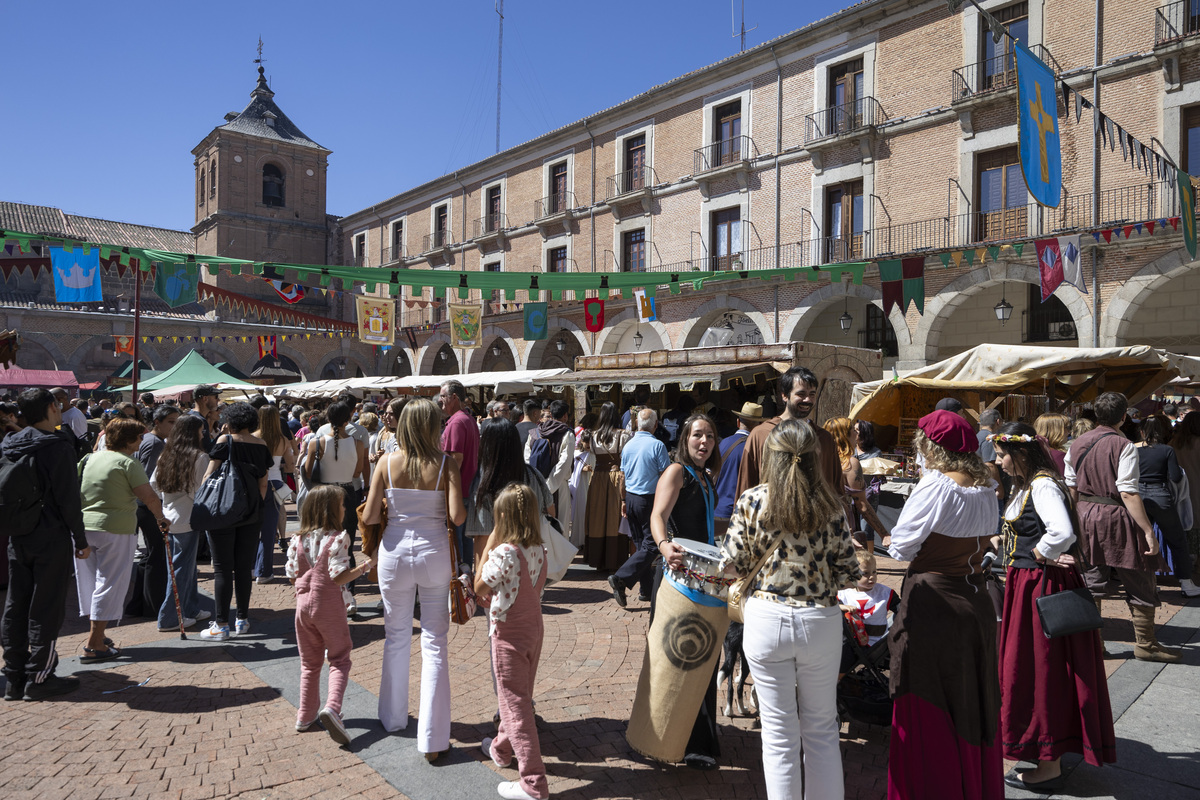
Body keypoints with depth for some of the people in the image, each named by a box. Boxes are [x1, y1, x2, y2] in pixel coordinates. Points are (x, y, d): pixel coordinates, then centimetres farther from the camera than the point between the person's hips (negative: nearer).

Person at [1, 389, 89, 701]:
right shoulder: (58, 448, -14)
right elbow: (69, 500, -14)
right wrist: (80, 540, -7)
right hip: (51, 540, -7)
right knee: (46, 609, 0)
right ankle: (39, 678, 5)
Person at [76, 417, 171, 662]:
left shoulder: (92, 458, 11)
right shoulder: (128, 463, -10)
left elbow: (79, 490, 19)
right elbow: (149, 497, -13)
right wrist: (160, 518, 3)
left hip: (84, 525, 7)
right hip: (115, 529, -7)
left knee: (90, 581, 16)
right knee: (109, 584, -1)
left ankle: (96, 634, 27)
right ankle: (94, 646, 0)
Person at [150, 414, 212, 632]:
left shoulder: (165, 455, 6)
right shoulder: (199, 456, -13)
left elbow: (153, 485, 11)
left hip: (168, 518, 7)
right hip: (187, 518, -7)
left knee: (186, 565, 17)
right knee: (182, 569, 3)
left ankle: (192, 610, 27)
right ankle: (169, 619, 8)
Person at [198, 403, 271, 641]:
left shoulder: (225, 440, -8)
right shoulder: (261, 445, 4)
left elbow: (210, 475, -9)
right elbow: (263, 483, 7)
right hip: (251, 514, 4)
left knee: (223, 568, 1)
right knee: (244, 566, 11)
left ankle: (221, 625, 3)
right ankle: (243, 619, 17)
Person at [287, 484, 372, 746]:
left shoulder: (298, 540, 2)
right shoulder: (338, 538, -13)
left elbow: (292, 576, 3)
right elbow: (338, 576, -19)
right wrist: (363, 568, -7)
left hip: (303, 604, 5)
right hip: (329, 606, -5)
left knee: (309, 663, 17)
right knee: (339, 660, 5)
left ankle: (305, 717, 23)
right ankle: (332, 708, -16)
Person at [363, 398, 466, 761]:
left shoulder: (387, 462, -5)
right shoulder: (446, 464, -10)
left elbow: (369, 516, -5)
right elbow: (457, 517, -16)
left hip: (395, 552, 2)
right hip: (433, 552, -2)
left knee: (396, 638, 20)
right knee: (434, 643, 5)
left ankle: (393, 717, 37)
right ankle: (432, 738, 8)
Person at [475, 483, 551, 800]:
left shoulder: (503, 553, -24)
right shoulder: (539, 550, -2)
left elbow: (479, 588, -10)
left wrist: (489, 547, -7)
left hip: (509, 634, -8)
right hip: (534, 628, 8)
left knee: (515, 706, 0)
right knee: (519, 697, 23)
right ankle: (501, 749, 46)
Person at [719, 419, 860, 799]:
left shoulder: (751, 500, -8)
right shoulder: (830, 504, -6)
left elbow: (731, 563, -3)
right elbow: (847, 571, -4)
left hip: (766, 620, -1)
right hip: (820, 621, 1)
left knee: (779, 731, 11)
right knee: (821, 728, 18)